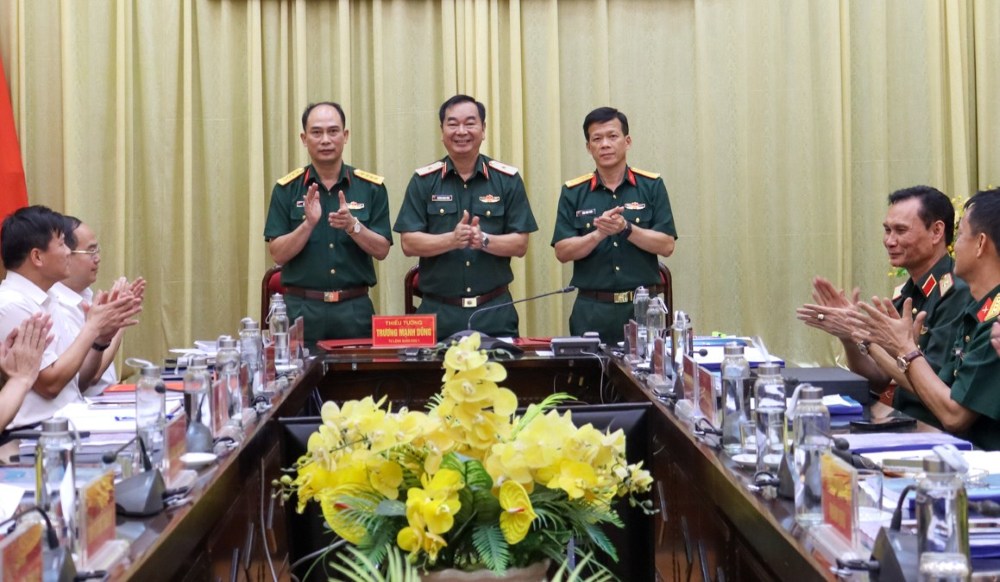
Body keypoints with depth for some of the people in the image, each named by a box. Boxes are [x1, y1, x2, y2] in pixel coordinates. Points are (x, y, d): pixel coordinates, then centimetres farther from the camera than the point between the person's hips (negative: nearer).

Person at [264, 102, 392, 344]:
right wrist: (308, 224, -19)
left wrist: (353, 226, -17)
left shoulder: (371, 187, 3)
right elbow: (278, 254, -3)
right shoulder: (286, 189, 1)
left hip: (355, 308, 1)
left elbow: (381, 250, 0)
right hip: (302, 308, -1)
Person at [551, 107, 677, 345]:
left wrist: (626, 228, -17)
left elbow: (666, 246, -3)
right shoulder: (573, 192, 5)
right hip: (592, 309, 0)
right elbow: (562, 251, -1)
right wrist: (599, 234, -17)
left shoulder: (652, 186, 3)